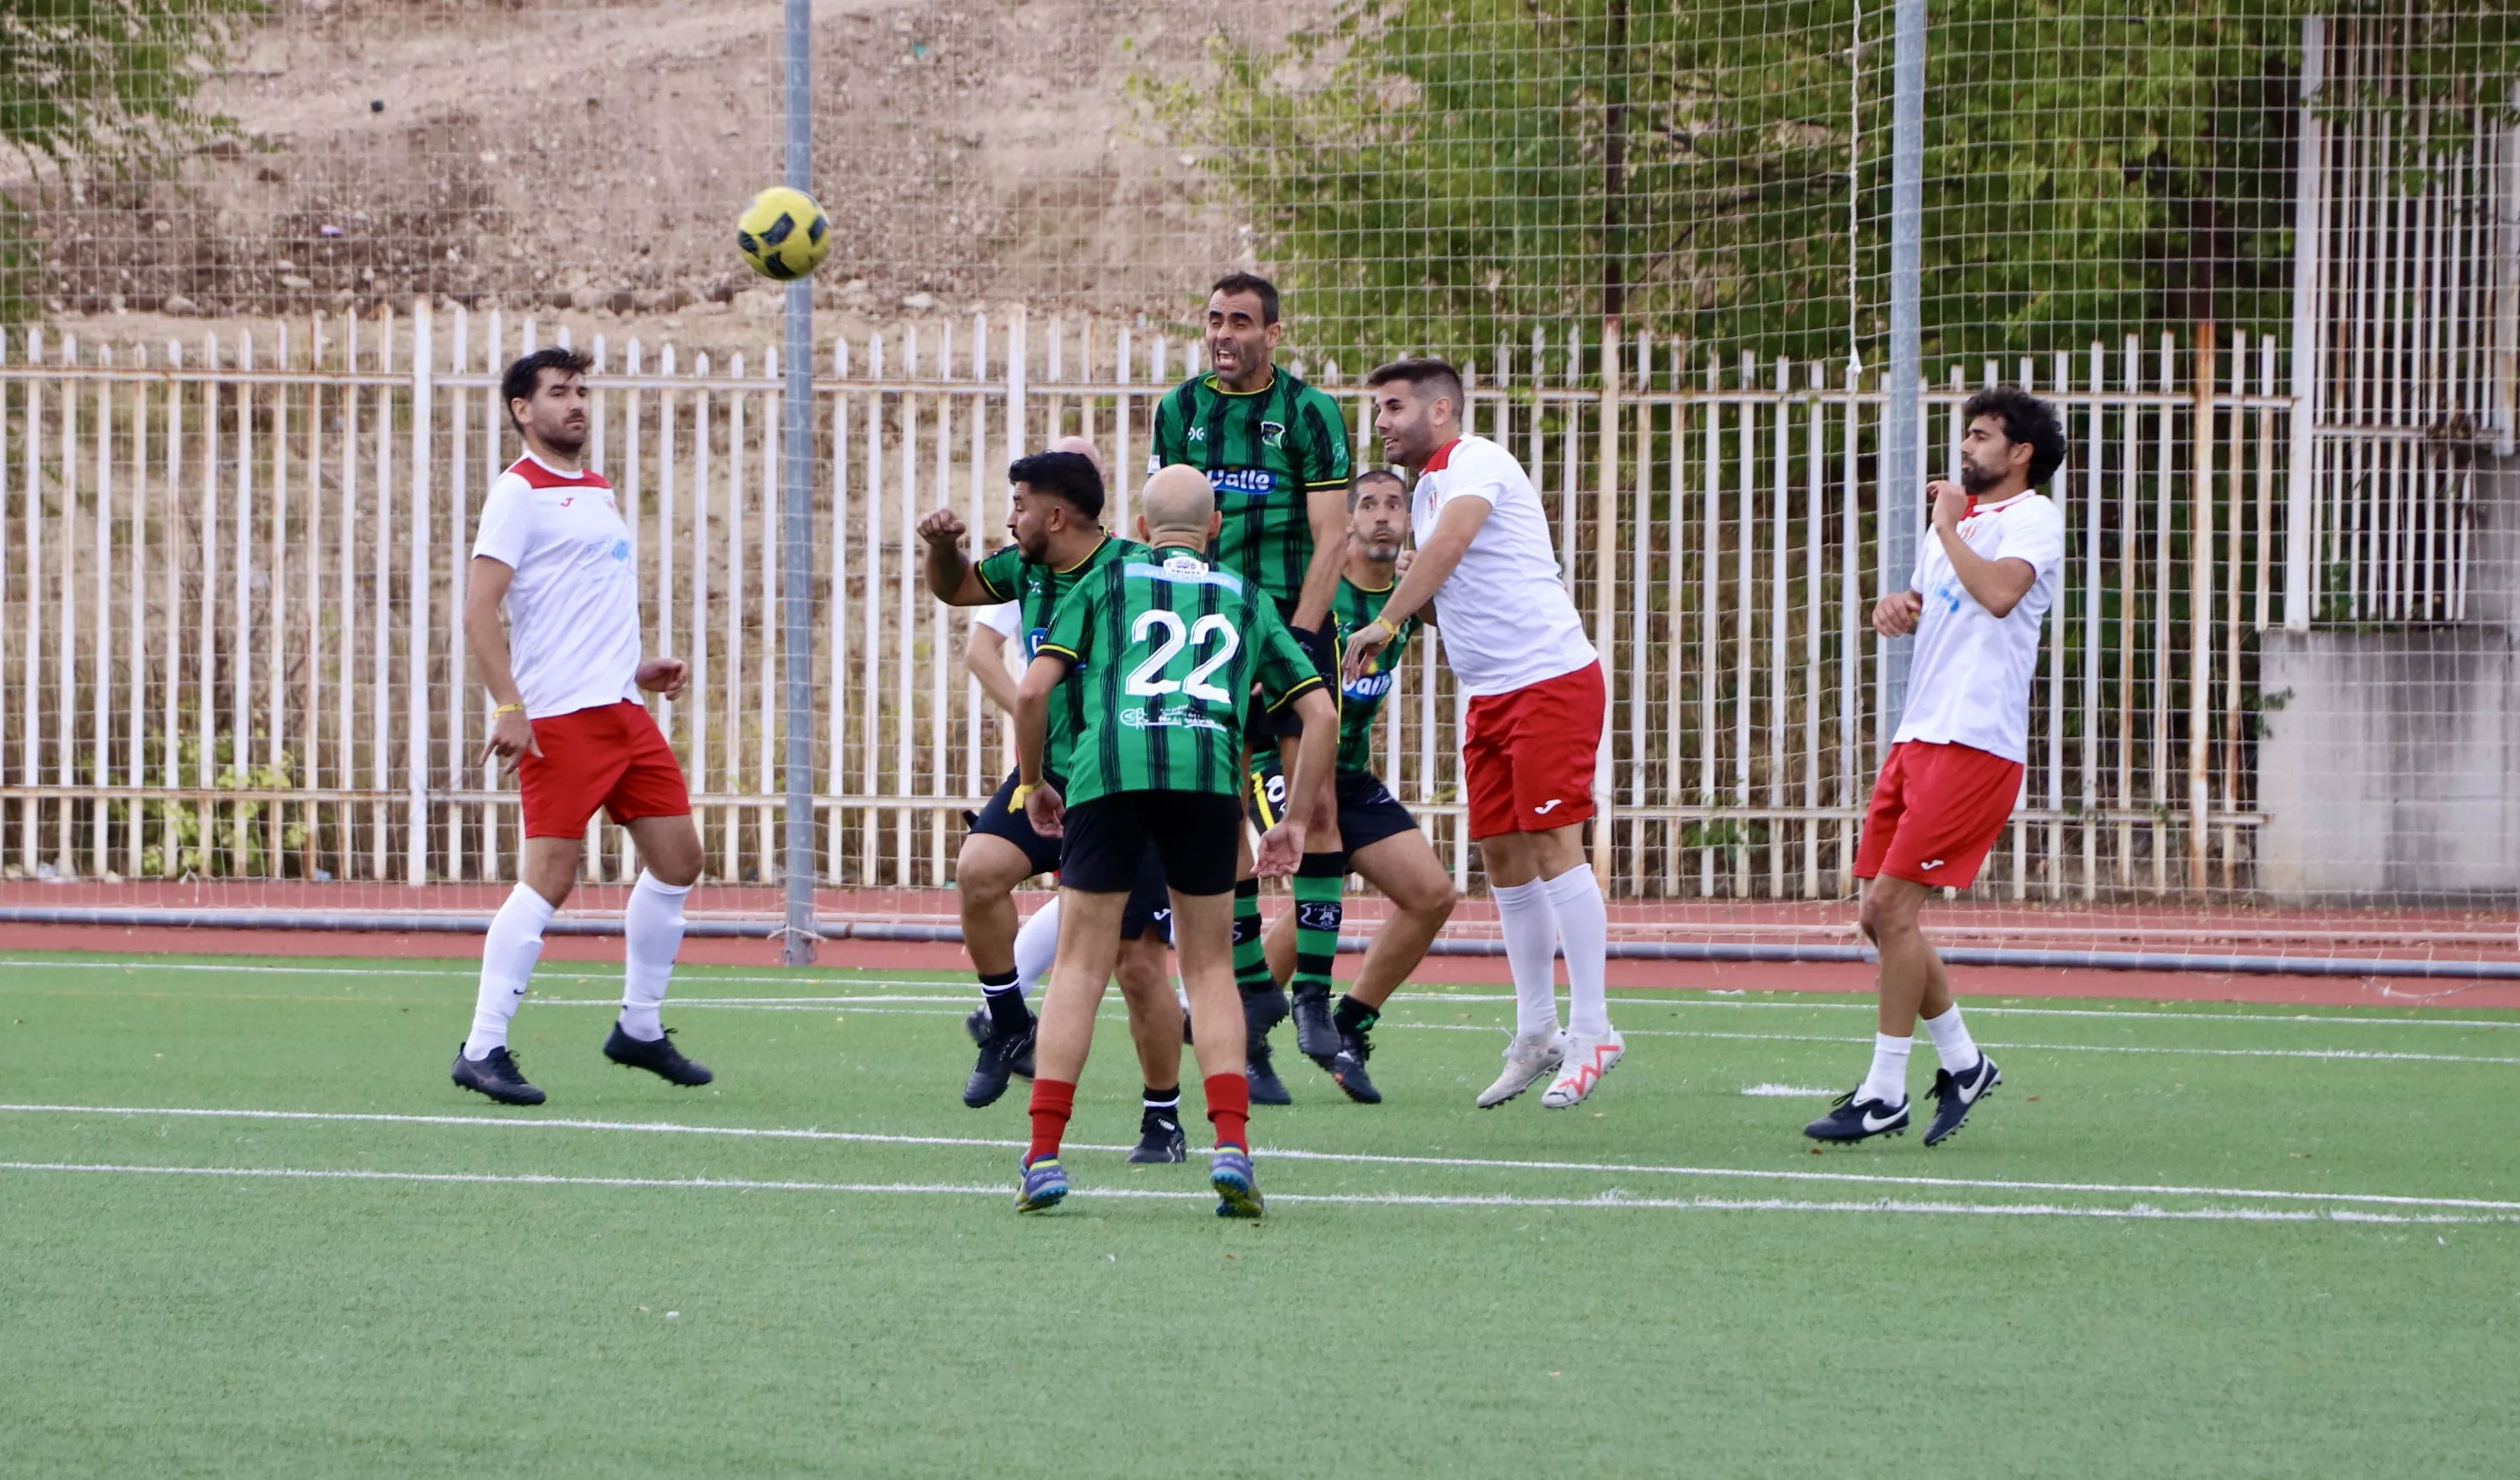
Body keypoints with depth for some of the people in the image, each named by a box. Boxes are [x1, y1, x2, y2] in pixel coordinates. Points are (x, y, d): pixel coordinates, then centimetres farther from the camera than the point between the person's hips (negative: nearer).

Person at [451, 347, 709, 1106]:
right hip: (559, 716, -9)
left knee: (676, 858, 9)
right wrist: (508, 706, -22)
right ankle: (482, 1050, -7)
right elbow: (479, 609, -15)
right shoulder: (518, 493, -8)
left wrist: (638, 668, 17)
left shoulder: (597, 492, 18)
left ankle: (639, 1028, 22)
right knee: (549, 879, -12)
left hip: (621, 708, 9)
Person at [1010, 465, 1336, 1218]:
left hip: (1108, 764, -1)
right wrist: (1296, 823, 26)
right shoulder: (1247, 600, 27)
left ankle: (1043, 1157, 0)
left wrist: (1034, 783, 27)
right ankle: (1231, 1146, -2)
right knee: (1210, 969, 14)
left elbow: (1031, 691, 13)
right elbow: (1320, 712, 21)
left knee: (1080, 966, 7)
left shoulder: (1106, 582, 22)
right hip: (1208, 771, 1)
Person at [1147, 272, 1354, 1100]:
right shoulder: (1179, 409, 9)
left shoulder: (1309, 412, -3)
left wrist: (1294, 638, -14)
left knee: (1314, 805, -10)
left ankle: (1313, 993, -5)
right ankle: (1251, 993, 7)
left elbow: (1331, 539, -6)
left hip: (1293, 626, -3)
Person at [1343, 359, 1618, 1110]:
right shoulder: (1428, 490, 18)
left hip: (1550, 678, -9)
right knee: (1503, 858, 8)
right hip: (1490, 695, 9)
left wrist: (1385, 623, -26)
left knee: (1552, 846, -12)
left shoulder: (1476, 464, -10)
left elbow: (1448, 544, -26)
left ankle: (1590, 1031, -9)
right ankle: (1535, 1036, 14)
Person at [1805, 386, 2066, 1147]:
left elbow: (1999, 593, -23)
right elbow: (1920, 601, 29)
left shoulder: (2034, 517, -5)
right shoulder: (1958, 518, 21)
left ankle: (1884, 1092, -7)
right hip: (1919, 738, 9)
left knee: (1892, 905, -13)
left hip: (1975, 742, -9)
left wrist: (1950, 526, -10)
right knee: (1881, 913, 6)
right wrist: (1893, 607, 6)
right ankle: (1961, 1062, 20)